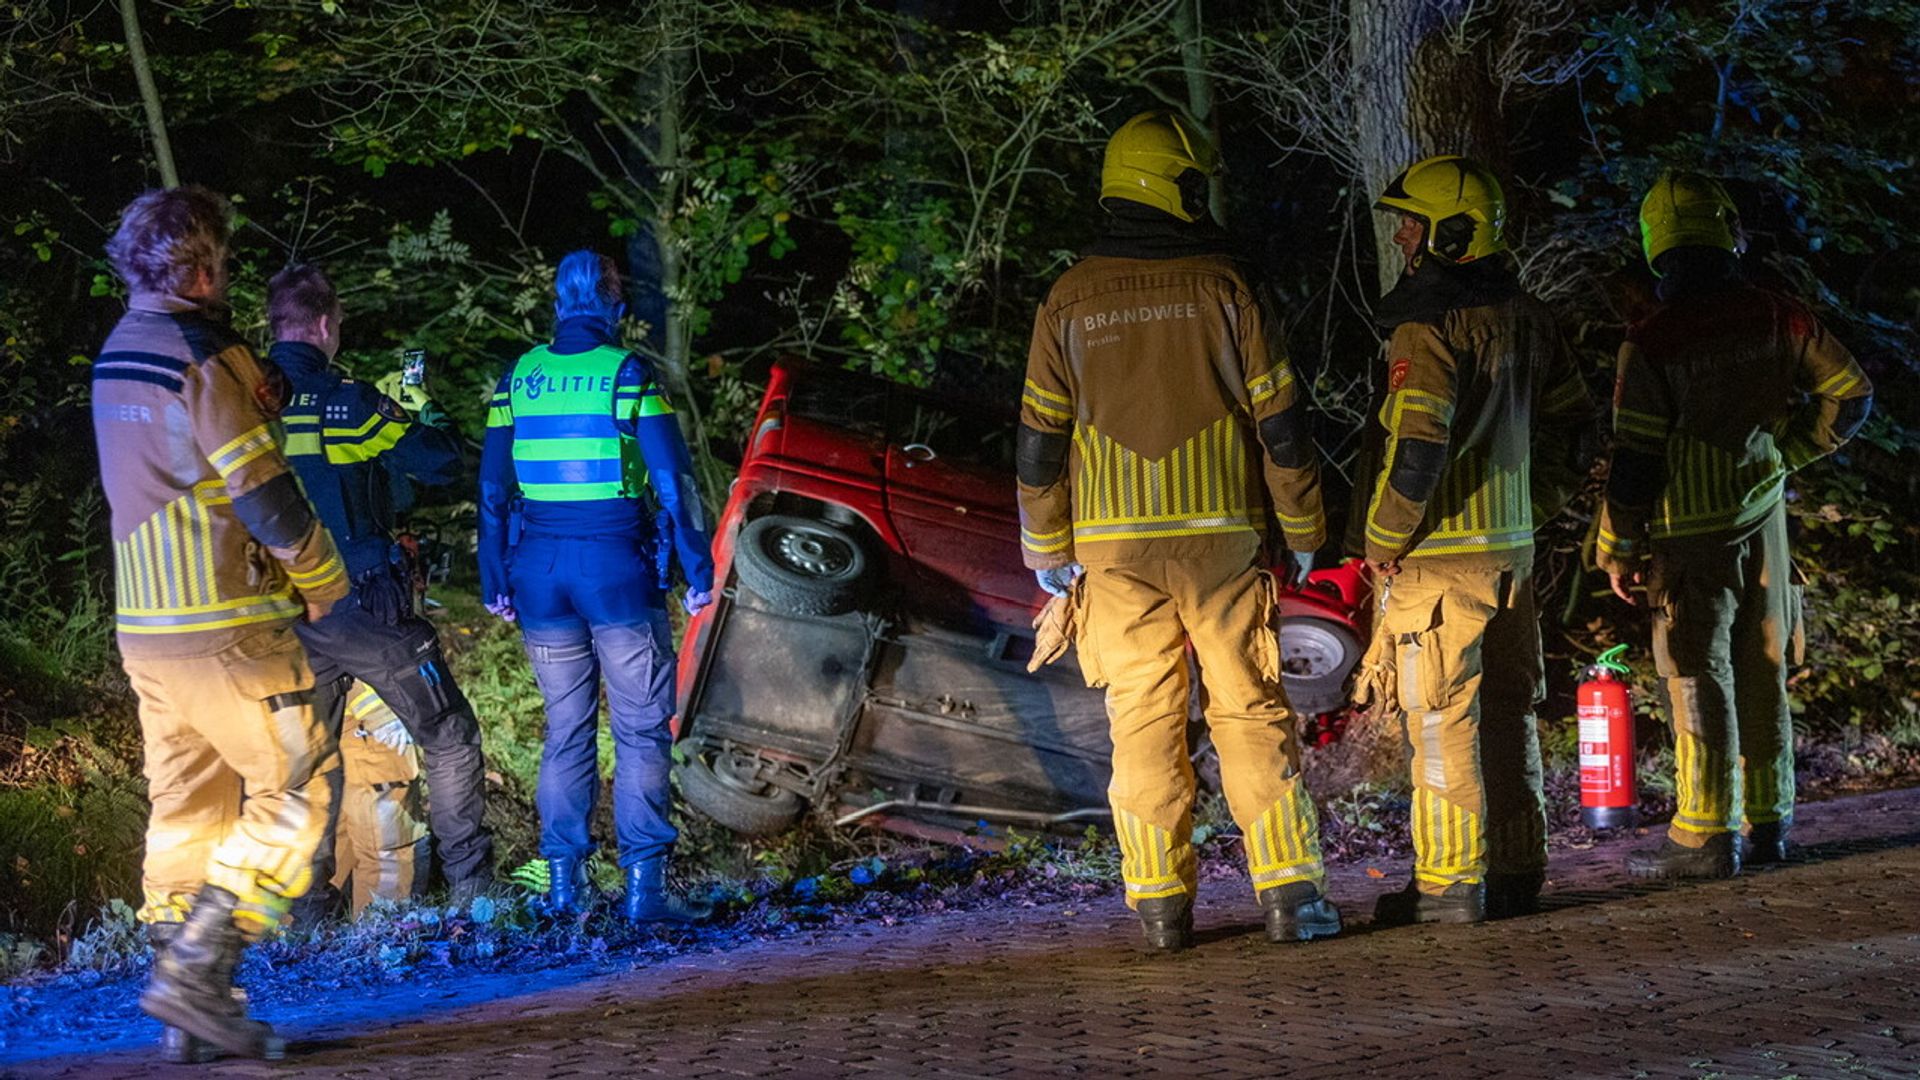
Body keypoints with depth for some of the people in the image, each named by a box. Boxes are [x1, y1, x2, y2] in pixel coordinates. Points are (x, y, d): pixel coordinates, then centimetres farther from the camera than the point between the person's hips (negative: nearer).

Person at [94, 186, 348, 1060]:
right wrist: (324, 578, -2)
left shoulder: (117, 353, 13)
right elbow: (264, 496, -16)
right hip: (225, 626, -8)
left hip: (143, 622, 9)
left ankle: (185, 1017, 10)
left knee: (185, 804, 11)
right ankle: (194, 973, -10)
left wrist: (254, 404, 6)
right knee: (295, 790, 0)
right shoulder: (203, 357, -15)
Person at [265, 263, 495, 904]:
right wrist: (423, 410, 12)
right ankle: (471, 886, 9)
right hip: (362, 605, -5)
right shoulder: (347, 403, -13)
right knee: (449, 737, 9)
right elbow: (442, 465, -8)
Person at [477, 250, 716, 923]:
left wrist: (495, 581, 17)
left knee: (565, 729, 12)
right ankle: (644, 885, -6)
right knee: (641, 728, 0)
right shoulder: (629, 375, -6)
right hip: (617, 565, -4)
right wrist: (697, 570, -4)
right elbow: (672, 479, -9)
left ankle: (563, 883, 11)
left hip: (540, 568, 4)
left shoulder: (518, 377, 6)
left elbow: (492, 487, 9)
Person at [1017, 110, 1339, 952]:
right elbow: (1280, 424, -3)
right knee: (1252, 712, 3)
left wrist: (1047, 551, 12)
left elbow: (1039, 442, 3)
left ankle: (1161, 904, 5)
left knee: (1143, 723, 5)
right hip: (1221, 536, -1)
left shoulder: (1070, 302, 1)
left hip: (1114, 546, 1)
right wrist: (1303, 534, 7)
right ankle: (1290, 892, -1)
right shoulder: (1223, 287, -3)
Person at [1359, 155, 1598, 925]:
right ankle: (1518, 869, 19)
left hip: (1438, 553, -8)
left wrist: (1383, 538, -13)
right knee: (1506, 709, 14)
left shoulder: (1429, 327, -17)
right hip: (1512, 546, 8)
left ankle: (1450, 881, 0)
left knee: (1440, 718, -2)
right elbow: (1574, 423, 17)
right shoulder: (1525, 316, 9)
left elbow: (1416, 447, -26)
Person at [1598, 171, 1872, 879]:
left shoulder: (1651, 343, -14)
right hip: (1764, 519, 4)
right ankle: (1767, 820, 19)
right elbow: (1850, 395, 5)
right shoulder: (1777, 319, -1)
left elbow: (1635, 458, -12)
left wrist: (1619, 550, -4)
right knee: (1762, 671, 13)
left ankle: (1707, 835, 0)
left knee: (1698, 675, -1)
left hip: (1689, 531, -4)